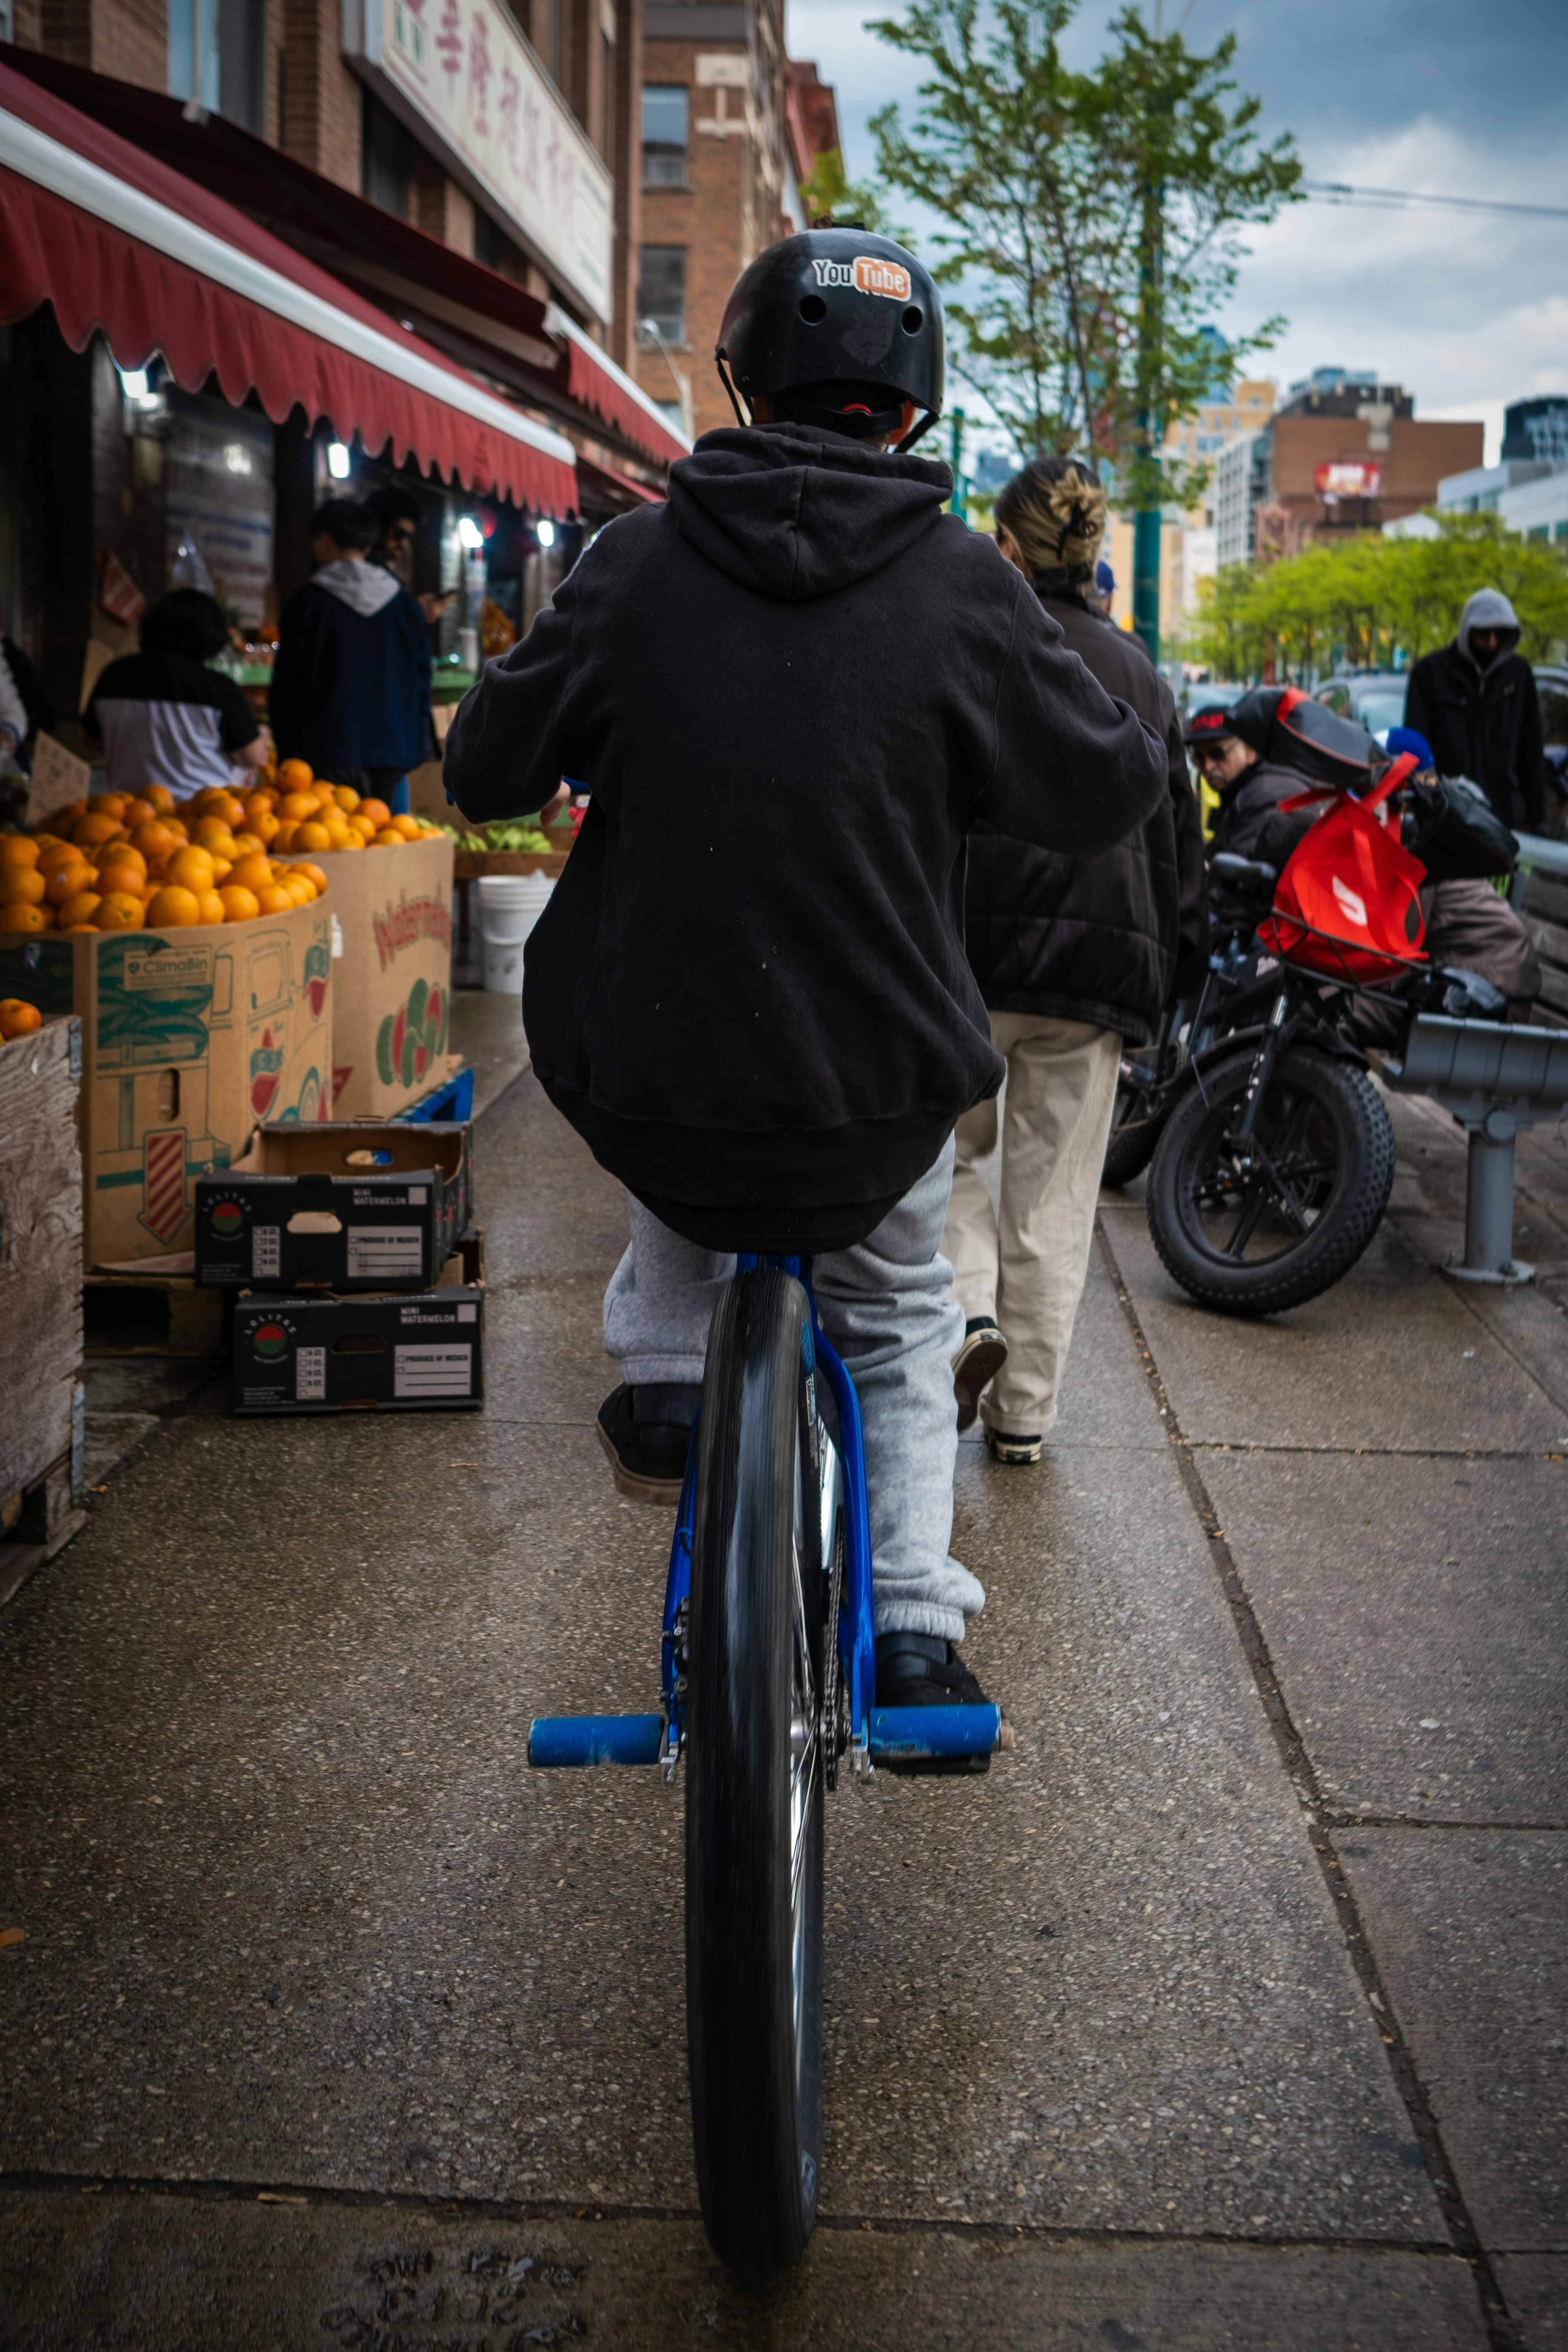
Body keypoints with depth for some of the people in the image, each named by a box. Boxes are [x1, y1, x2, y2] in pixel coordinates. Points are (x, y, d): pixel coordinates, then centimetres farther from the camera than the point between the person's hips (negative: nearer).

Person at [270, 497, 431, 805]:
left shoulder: (307, 603, -1)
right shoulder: (406, 604, 11)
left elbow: (288, 685, 0)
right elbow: (422, 679, 14)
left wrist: (286, 754, 7)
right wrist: (416, 747, 20)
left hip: (328, 751, -4)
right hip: (393, 752, 4)